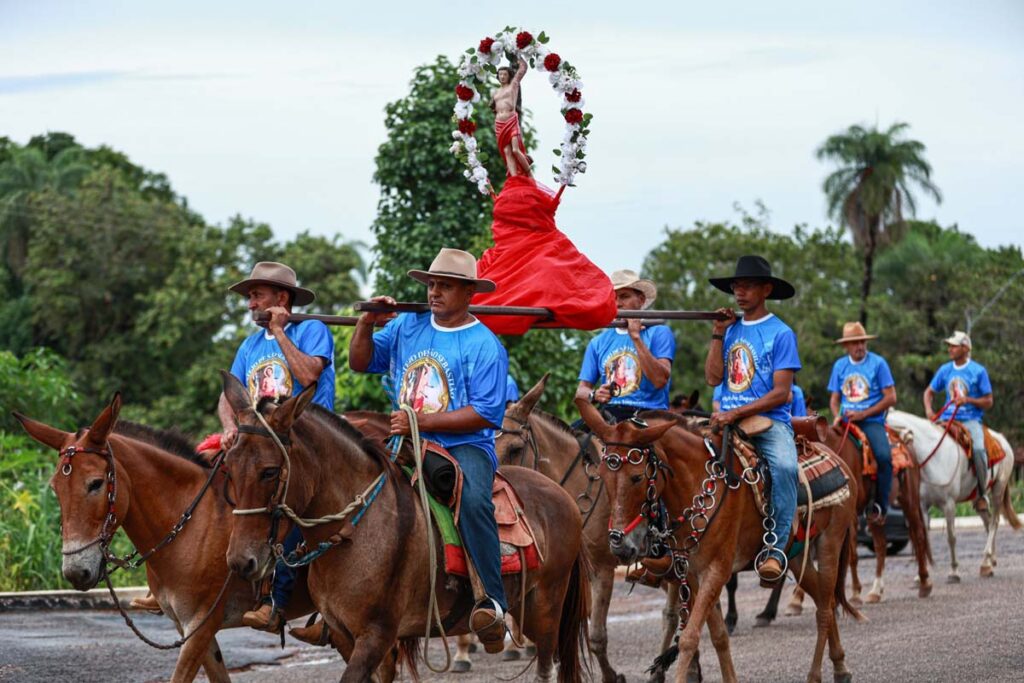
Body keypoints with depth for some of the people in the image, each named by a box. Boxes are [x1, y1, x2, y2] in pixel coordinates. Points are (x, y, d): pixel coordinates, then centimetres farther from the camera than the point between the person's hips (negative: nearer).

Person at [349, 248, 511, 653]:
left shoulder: (484, 345, -4)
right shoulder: (407, 327, 13)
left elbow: (485, 414, -12)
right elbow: (360, 362, 18)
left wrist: (423, 421, -18)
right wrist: (366, 323, -1)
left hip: (465, 445, -6)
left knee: (473, 499, -35)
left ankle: (493, 600, -31)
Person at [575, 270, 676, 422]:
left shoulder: (659, 333, 7)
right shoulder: (598, 342, 18)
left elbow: (660, 381, -8)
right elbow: (581, 391, 17)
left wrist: (636, 337, -6)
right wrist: (594, 395, -7)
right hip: (609, 414, 3)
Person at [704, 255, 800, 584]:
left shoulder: (780, 334, -2)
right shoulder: (731, 329, 14)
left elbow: (781, 393, -8)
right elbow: (713, 377, 7)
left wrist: (736, 413, -17)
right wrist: (718, 335, 0)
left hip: (770, 421, -5)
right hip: (728, 420, 5)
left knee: (784, 466, -34)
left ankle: (775, 547, -32)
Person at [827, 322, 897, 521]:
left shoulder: (878, 363, -1)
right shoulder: (839, 365, 11)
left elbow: (890, 398, -4)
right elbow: (834, 398, 16)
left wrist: (863, 414, -12)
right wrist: (837, 416, -6)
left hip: (872, 421, -4)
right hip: (846, 421, 4)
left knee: (883, 456, -30)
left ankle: (880, 506, -15)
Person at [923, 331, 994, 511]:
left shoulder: (978, 371, -1)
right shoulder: (945, 370, 9)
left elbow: (988, 402, 0)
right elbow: (929, 392, 19)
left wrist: (968, 400, -16)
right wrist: (928, 410, 0)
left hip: (970, 420, -4)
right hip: (947, 419, 4)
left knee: (978, 449, -31)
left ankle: (982, 494, -17)